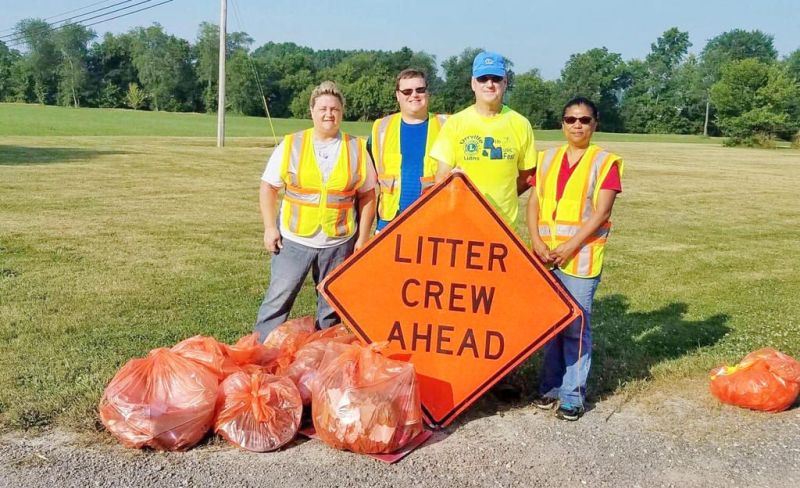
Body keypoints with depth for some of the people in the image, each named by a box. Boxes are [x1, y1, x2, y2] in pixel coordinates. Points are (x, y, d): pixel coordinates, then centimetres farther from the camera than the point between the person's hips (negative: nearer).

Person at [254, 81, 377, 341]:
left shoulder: (357, 149, 2)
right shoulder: (290, 145, 0)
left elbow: (367, 195, 5)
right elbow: (268, 187, 3)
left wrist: (363, 237, 1)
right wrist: (270, 227, -4)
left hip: (339, 242, 1)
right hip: (293, 239, -1)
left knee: (331, 305, 12)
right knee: (278, 298, 1)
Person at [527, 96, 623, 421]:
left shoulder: (605, 162, -2)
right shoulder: (547, 159, 11)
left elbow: (601, 212, -10)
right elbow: (533, 203, 7)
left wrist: (570, 247, -16)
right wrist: (537, 242, -8)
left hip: (581, 258, -4)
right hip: (546, 256, 5)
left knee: (576, 327, -1)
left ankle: (573, 396, 8)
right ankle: (551, 386, 24)